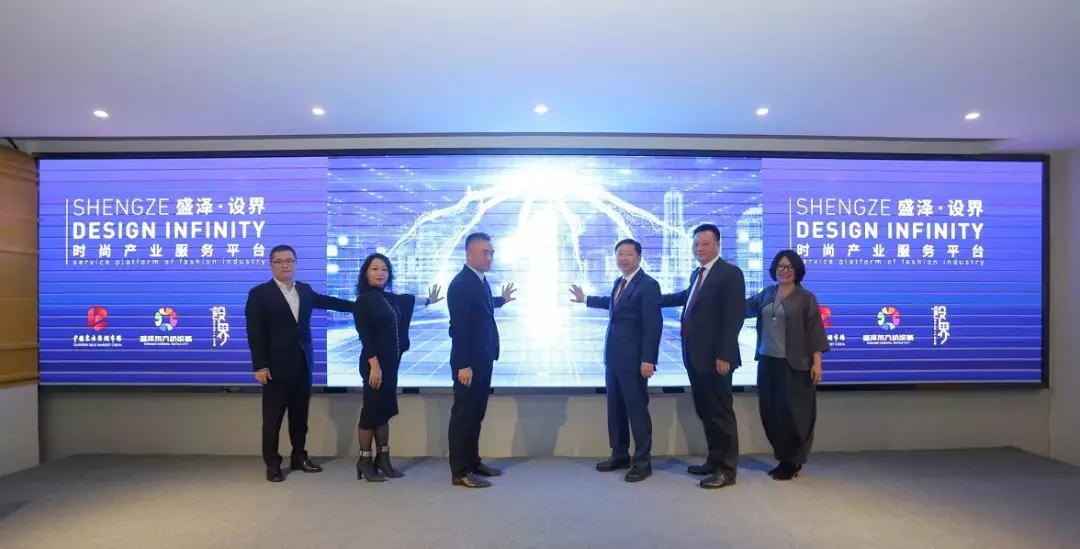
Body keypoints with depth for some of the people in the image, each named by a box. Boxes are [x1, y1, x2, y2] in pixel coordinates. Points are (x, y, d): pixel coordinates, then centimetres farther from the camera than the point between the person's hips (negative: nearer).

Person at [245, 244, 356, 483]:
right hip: (276, 367, -5)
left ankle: (299, 457, 26)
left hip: (303, 364, 5)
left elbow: (327, 301, 24)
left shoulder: (305, 290, 10)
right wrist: (260, 366, -14)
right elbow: (255, 334, -9)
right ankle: (272, 464, 18)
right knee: (273, 418, 4)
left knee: (300, 416, 13)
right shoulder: (259, 293, -5)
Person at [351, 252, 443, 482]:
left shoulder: (388, 298, 10)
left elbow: (407, 299, 31)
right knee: (372, 410, -1)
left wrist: (428, 300, 47)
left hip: (391, 362, 8)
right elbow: (365, 337, -16)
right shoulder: (363, 301, -11)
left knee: (385, 410, 11)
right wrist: (374, 365, -21)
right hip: (375, 362, -8)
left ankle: (383, 459, 20)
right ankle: (365, 460, 13)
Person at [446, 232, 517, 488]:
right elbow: (458, 327, -22)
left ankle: (472, 462, 31)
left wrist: (502, 300, 31)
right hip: (468, 362, -9)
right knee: (463, 414, 1)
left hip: (483, 359, 9)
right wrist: (463, 364, -23)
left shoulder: (481, 280, 11)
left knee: (476, 413, 17)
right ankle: (460, 471, 13)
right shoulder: (461, 283, -17)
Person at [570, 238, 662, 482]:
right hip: (613, 357, 8)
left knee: (637, 409, 1)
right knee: (615, 409, 15)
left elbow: (653, 325, -17)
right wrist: (586, 299, 42)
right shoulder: (619, 283, 13)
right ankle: (619, 455, 29)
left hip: (633, 360, -8)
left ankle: (643, 462, 15)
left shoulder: (648, 285, -12)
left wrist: (647, 359, -22)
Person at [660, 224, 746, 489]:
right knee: (705, 412, 16)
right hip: (695, 356, 8)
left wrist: (724, 355, -21)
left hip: (715, 357, -8)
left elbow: (734, 317, -17)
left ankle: (727, 470, 15)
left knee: (720, 412, 3)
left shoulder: (730, 273, -10)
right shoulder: (696, 274, 14)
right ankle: (714, 460, 30)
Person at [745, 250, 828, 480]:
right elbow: (746, 306, 24)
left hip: (793, 365, -5)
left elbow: (814, 331, -6)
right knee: (769, 411, 8)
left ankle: (793, 462, 19)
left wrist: (817, 362, -11)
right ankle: (783, 458, 24)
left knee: (792, 413, 1)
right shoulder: (767, 293, 9)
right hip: (767, 361, 5)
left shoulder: (806, 298, -4)